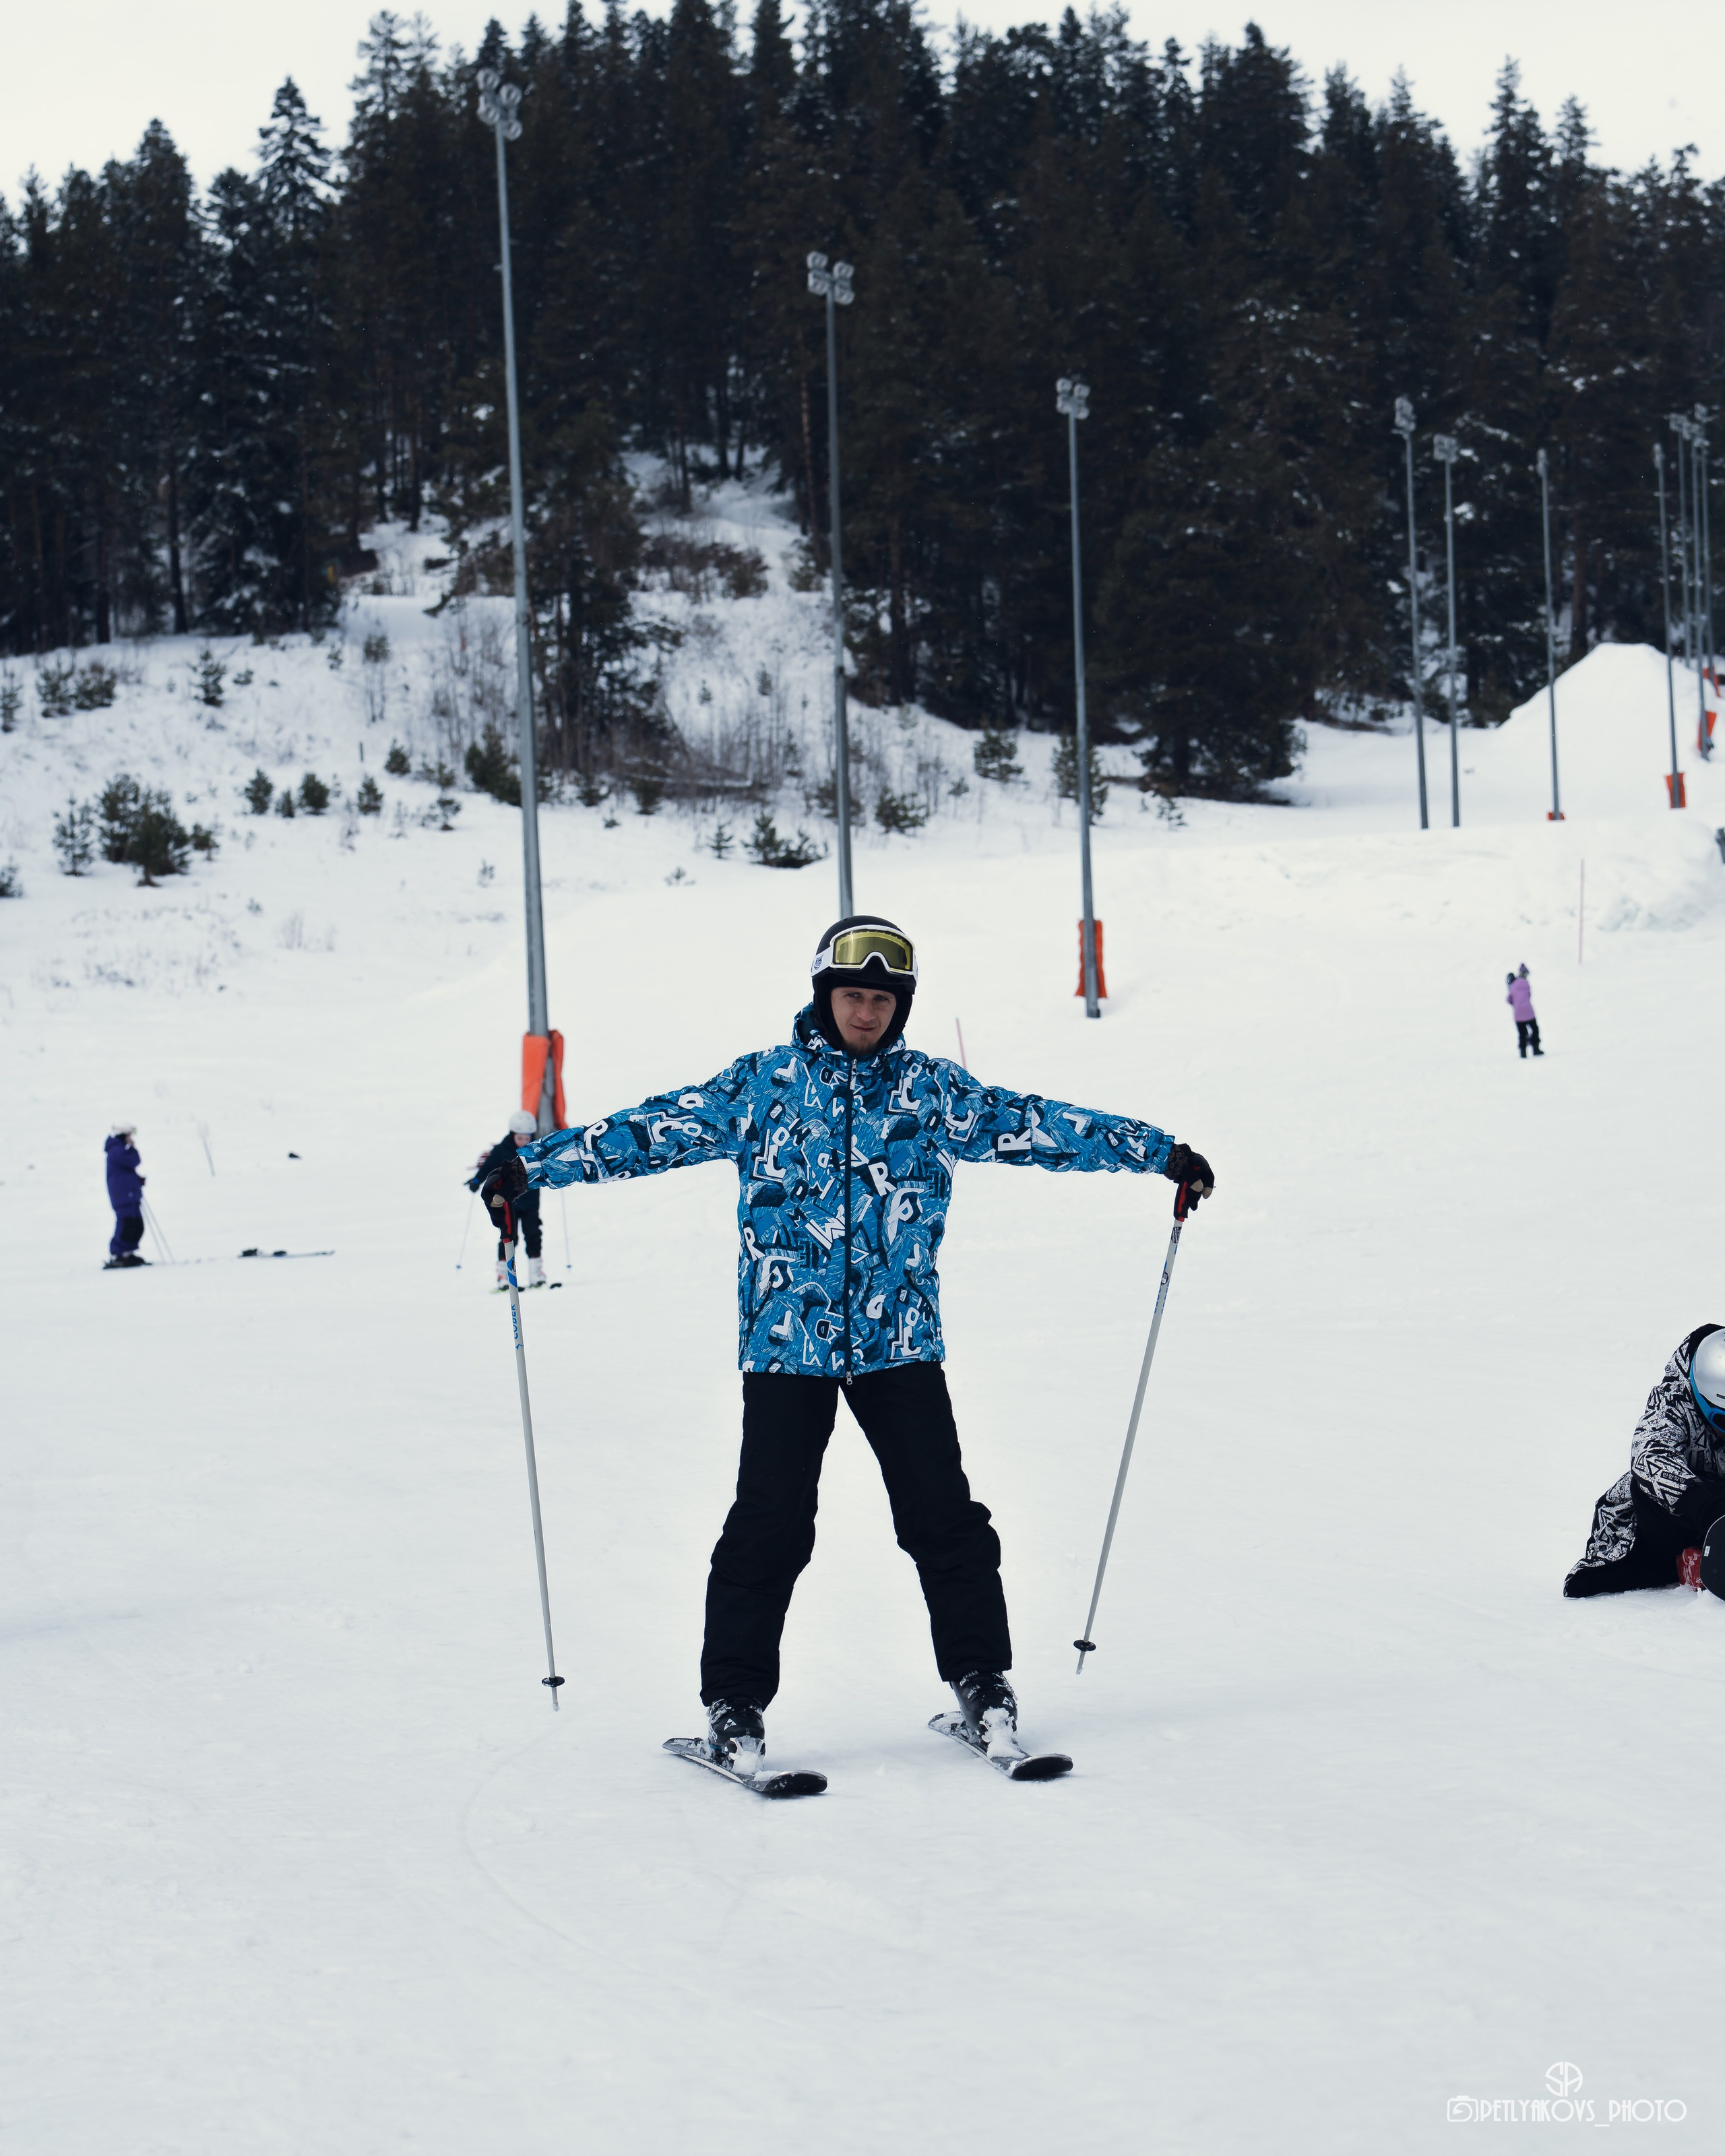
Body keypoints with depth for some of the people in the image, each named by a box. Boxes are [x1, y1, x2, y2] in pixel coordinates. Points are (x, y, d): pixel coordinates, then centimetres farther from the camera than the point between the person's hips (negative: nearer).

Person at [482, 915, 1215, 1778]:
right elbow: (657, 1130, 2)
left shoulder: (930, 1089, 8)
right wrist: (531, 1166, -3)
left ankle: (981, 1681, 15)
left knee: (943, 1513, 0)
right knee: (770, 1522, -3)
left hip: (899, 1340, 1)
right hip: (786, 1339, -1)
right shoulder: (762, 1085, 4)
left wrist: (1157, 1151, 6)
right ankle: (734, 1703, 8)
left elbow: (1028, 1124, 9)